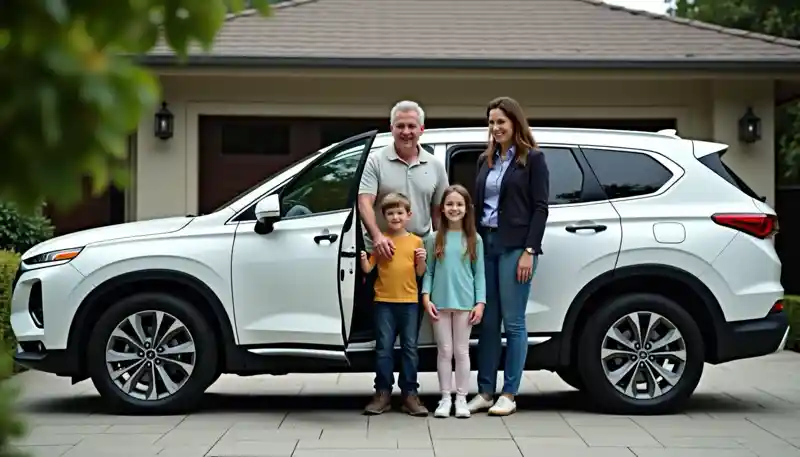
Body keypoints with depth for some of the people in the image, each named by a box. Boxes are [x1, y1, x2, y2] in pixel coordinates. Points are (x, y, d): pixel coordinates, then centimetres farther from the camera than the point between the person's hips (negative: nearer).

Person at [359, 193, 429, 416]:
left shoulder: (416, 241, 5)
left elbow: (420, 273, 7)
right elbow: (368, 268, 2)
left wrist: (422, 260, -12)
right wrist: (363, 259, -19)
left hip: (409, 302, 1)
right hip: (384, 302, -1)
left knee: (410, 349, 4)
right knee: (383, 349, 2)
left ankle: (410, 394, 9)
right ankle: (383, 393, 8)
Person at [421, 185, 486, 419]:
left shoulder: (474, 240, 2)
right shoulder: (436, 239, 4)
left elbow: (479, 273, 1)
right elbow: (428, 271, 3)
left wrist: (480, 303, -5)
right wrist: (426, 297, -8)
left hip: (465, 303, -1)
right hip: (440, 302, 1)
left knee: (461, 351, 6)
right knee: (445, 350, 5)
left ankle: (461, 398, 12)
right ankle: (445, 398, 12)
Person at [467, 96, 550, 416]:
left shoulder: (533, 159, 0)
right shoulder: (485, 160, 16)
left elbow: (540, 208, -5)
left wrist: (529, 251, -13)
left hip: (515, 247, -5)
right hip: (486, 245, 5)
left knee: (513, 322, -2)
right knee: (487, 322, 6)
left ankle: (509, 394, 4)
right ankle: (485, 391, 12)